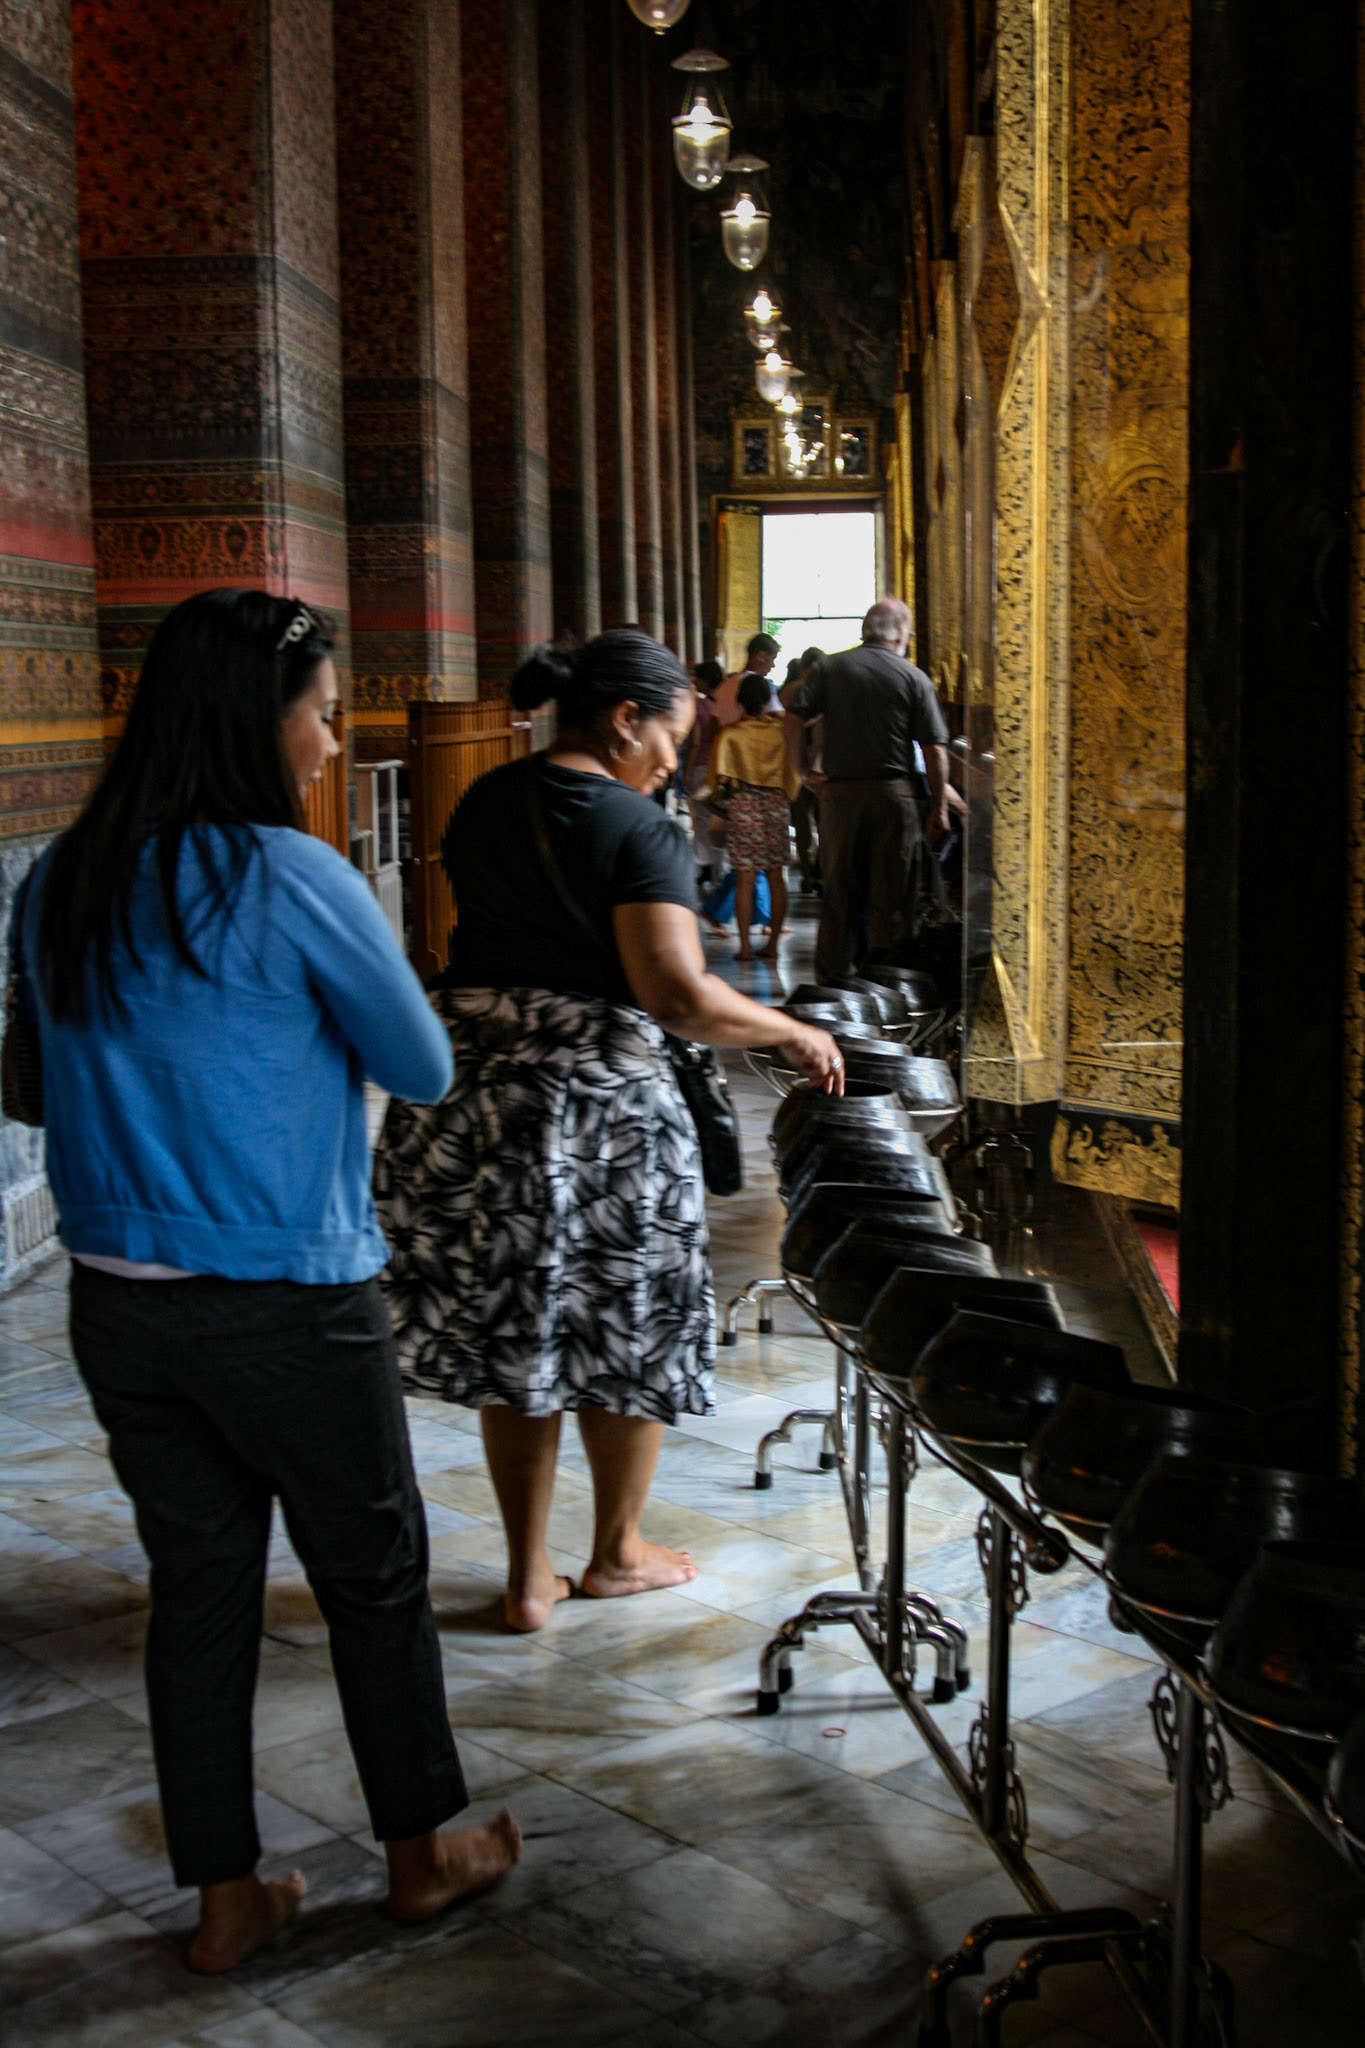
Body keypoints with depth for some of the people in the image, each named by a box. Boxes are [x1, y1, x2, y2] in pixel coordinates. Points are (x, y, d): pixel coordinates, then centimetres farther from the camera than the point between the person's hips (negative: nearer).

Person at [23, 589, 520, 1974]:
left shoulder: (61, 886, 3)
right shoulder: (290, 876, -16)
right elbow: (424, 1068, -7)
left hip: (116, 1301, 6)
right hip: (284, 1309, -6)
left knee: (196, 1584, 16)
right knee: (374, 1576, 13)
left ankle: (223, 1895, 27)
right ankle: (421, 1853, 31)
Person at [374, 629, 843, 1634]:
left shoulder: (485, 804, 7)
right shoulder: (640, 832, -13)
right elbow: (678, 995, -22)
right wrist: (795, 1033, -9)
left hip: (467, 1100, 6)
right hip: (601, 1108, -6)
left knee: (511, 1338, 15)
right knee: (626, 1340, 14)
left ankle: (528, 1577, 24)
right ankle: (619, 1552, 31)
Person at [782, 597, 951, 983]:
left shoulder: (829, 668, 2)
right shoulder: (915, 679, 0)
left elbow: (792, 713, -7)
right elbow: (935, 751, -3)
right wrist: (939, 807, 2)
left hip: (839, 792, 1)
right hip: (894, 792, -1)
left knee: (838, 893, 9)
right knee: (891, 896, 5)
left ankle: (831, 979, 14)